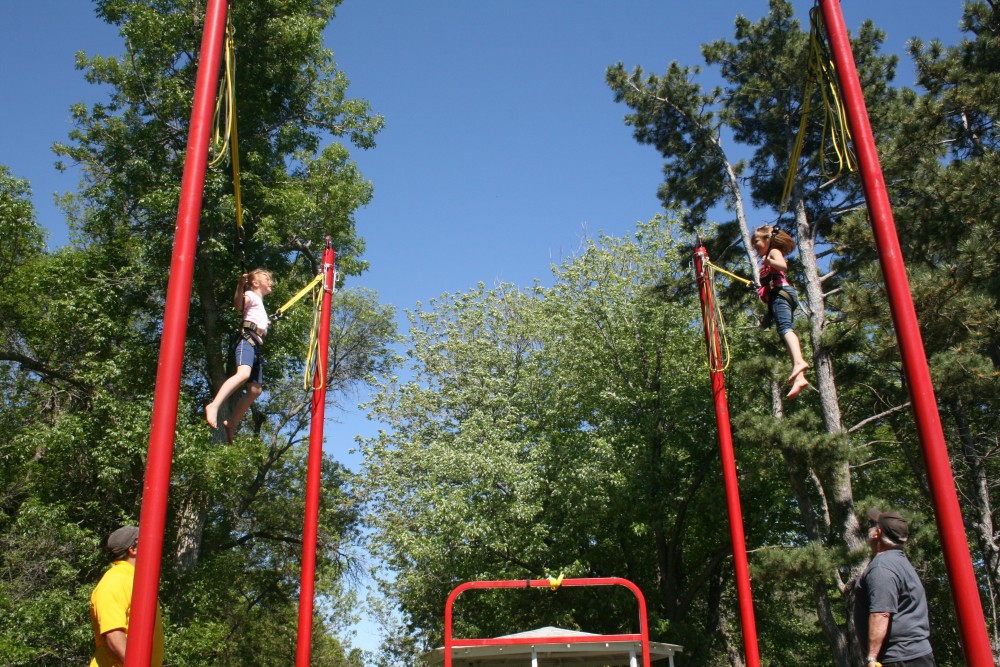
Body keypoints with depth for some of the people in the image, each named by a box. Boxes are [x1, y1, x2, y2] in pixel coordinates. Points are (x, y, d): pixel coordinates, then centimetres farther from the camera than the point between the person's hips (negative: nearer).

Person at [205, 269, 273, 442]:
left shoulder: (260, 303, 34)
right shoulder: (251, 296, 7)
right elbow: (238, 304, -17)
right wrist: (240, 286, -33)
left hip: (256, 346, 9)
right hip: (247, 340, -9)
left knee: (255, 389, 1)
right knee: (243, 374, -35)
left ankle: (231, 424, 6)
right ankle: (214, 406, -47)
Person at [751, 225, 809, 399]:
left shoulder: (774, 251, 10)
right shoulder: (767, 259, 35)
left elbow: (783, 266, -13)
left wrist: (767, 261, -21)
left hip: (781, 292, -9)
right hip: (777, 296, 9)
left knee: (784, 327, -30)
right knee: (786, 331, -5)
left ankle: (798, 361, -54)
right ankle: (799, 377, -18)